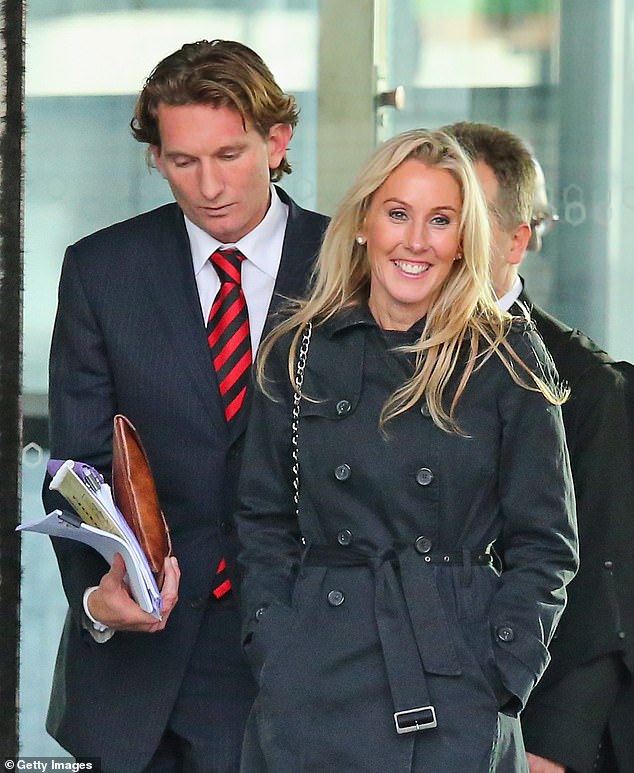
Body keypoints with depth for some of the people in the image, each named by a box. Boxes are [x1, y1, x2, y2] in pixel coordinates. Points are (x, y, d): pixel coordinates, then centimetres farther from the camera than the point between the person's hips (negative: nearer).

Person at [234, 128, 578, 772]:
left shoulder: (509, 361, 1)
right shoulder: (297, 353, 7)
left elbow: (545, 545, 2)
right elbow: (264, 526, 10)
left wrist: (499, 679, -7)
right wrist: (275, 658, -1)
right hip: (313, 690, 2)